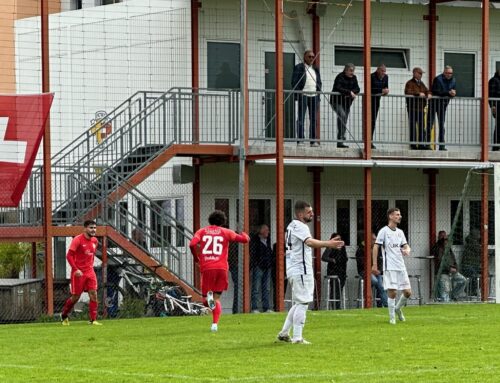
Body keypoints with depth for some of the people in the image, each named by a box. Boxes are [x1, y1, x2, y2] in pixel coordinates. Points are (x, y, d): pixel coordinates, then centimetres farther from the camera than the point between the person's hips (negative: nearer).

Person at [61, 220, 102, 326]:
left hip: (90, 271, 5)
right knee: (75, 297, 3)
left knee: (93, 294, -7)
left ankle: (93, 320, -5)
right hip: (79, 272, -5)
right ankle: (64, 315, 26)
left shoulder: (94, 240, 8)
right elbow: (69, 255, -15)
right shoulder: (78, 240, -13)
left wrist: (91, 266, 12)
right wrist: (75, 269, -23)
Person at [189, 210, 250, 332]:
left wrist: (196, 257, 12)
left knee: (205, 301, 10)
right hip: (221, 267, 0)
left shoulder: (202, 231, 12)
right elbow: (244, 239, 5)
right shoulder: (225, 232, 10)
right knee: (217, 298, 13)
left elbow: (192, 244, -6)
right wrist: (245, 235, 30)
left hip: (206, 268, 0)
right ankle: (215, 324, -5)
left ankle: (208, 297, -27)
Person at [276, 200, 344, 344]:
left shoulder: (292, 226, 16)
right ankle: (297, 337, -8)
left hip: (293, 270, 10)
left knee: (297, 304, 17)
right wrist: (328, 244, -47)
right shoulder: (300, 226, -15)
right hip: (301, 270, -10)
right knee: (302, 303, -8)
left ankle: (284, 333, 19)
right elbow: (310, 242, -33)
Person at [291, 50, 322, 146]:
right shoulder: (298, 68, 2)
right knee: (301, 118, -6)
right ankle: (300, 140, -7)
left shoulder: (316, 69, 18)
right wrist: (297, 95, -11)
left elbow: (319, 83, 20)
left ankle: (313, 140, 4)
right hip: (303, 95, -5)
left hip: (314, 96, 5)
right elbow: (294, 82, -3)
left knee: (313, 119, 3)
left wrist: (319, 94, 9)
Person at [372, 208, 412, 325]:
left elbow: (406, 245, 16)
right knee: (392, 292, -9)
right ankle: (392, 317, 2)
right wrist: (374, 265, -12)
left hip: (401, 267, 6)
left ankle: (398, 308, 30)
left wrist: (407, 250, -10)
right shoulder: (384, 231, -5)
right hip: (389, 267, -6)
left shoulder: (400, 232, 14)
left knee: (407, 292, 4)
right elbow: (376, 247, -6)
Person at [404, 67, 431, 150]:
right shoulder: (410, 83, -7)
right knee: (413, 126, -3)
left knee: (421, 126, 8)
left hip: (421, 108, 8)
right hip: (412, 108, -8)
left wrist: (428, 94, -4)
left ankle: (421, 144, 12)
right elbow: (408, 93, -21)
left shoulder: (421, 83, 19)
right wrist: (418, 94, -27)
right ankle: (413, 144, 0)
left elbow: (427, 91, 19)